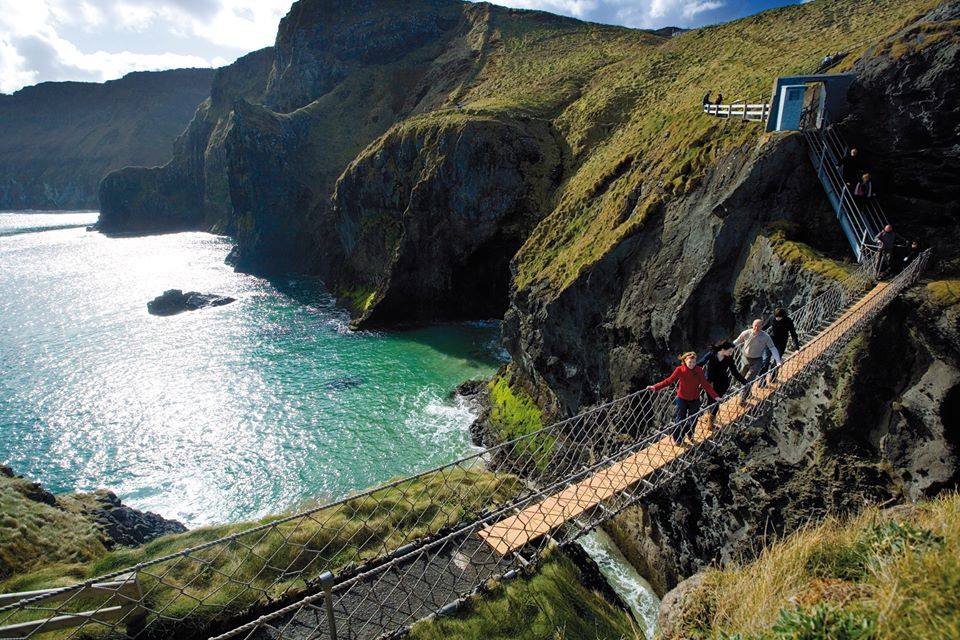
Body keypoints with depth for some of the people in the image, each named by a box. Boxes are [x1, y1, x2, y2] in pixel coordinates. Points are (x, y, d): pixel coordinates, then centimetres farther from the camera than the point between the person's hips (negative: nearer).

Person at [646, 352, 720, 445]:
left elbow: (706, 384, -9)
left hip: (695, 399, 2)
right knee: (680, 420, 7)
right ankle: (677, 440, 25)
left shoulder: (699, 370, -11)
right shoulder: (680, 370, -16)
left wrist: (715, 396, -15)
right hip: (682, 398, -2)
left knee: (693, 420, 16)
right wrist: (655, 387, -23)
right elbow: (669, 380, -15)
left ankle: (690, 436, 41)